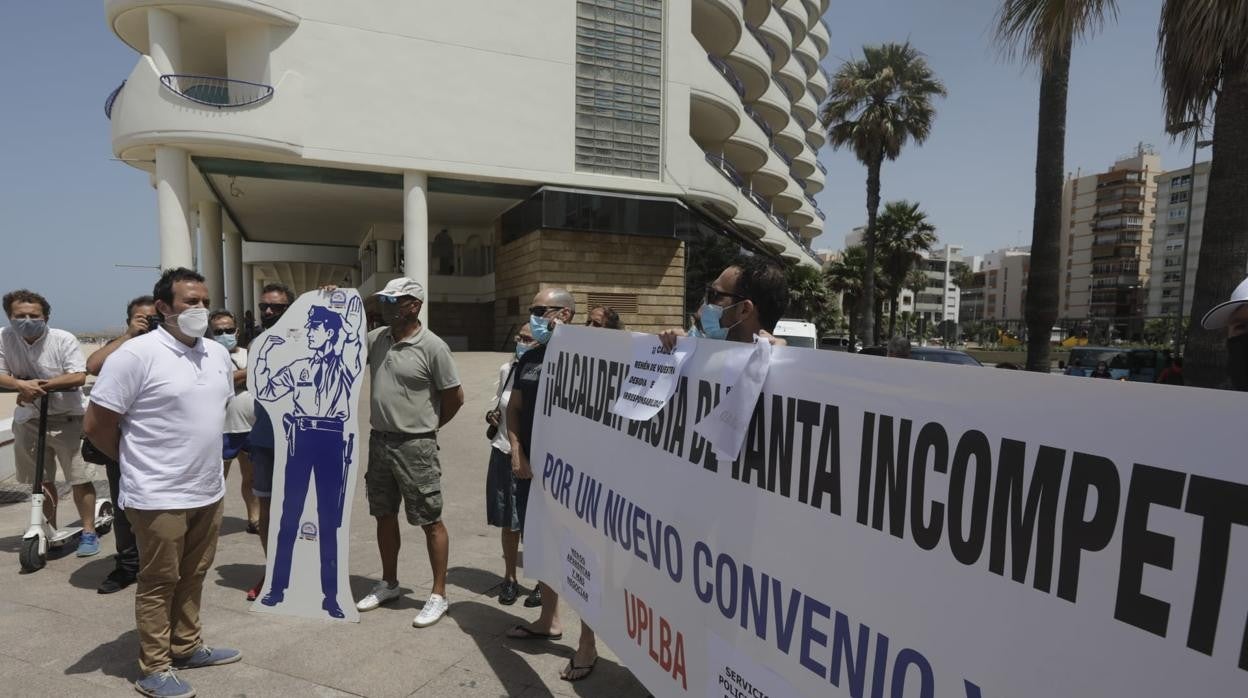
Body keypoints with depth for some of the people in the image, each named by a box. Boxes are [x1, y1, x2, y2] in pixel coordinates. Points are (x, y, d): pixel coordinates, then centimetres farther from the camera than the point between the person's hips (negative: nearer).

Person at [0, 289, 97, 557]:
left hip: (68, 419, -3)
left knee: (80, 480, -1)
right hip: (28, 421, 4)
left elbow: (78, 377, -21)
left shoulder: (64, 340, -13)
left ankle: (89, 532, 9)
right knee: (41, 481, 15)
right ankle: (50, 531, 30)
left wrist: (39, 386, -26)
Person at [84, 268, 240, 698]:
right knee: (159, 583, 8)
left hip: (208, 492, 6)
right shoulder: (136, 354, -16)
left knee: (192, 577, 19)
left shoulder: (218, 353, 6)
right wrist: (139, 463, 1)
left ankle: (186, 648, 35)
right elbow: (97, 425, -11)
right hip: (159, 497, -6)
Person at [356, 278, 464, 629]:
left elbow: (455, 396, -9)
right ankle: (389, 583, 36)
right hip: (379, 440, 7)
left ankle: (439, 595, 14)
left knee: (431, 521, 2)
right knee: (384, 515, 18)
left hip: (415, 446, -6)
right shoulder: (376, 339, 3)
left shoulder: (432, 347, -14)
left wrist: (428, 426, 2)